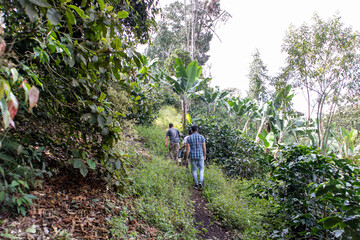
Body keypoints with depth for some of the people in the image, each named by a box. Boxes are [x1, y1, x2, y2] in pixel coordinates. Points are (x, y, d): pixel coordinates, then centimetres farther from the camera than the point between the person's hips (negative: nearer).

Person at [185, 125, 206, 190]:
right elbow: (204, 147, -3)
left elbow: (188, 148, -7)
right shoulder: (201, 137, -4)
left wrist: (187, 158, 0)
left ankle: (196, 185, 14)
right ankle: (200, 182, -7)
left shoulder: (189, 138, -5)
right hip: (200, 156, 0)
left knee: (194, 170, 12)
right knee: (201, 169, 14)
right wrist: (205, 156, 9)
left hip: (192, 156, 0)